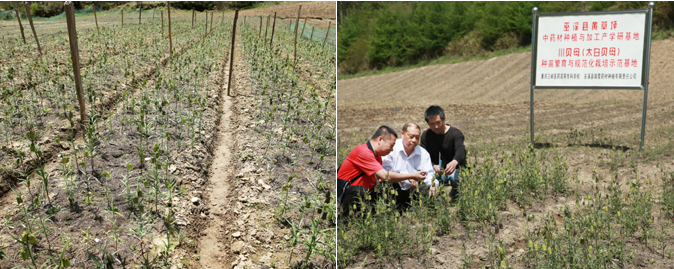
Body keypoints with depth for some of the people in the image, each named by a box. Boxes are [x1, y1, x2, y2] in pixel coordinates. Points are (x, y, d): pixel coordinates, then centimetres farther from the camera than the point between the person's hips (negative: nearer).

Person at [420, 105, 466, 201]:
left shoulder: (455, 133, -13)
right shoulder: (426, 135, 0)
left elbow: (460, 150, -34)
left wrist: (455, 162, -59)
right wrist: (434, 166, -36)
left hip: (455, 169, -3)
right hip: (436, 171, 3)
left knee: (455, 177, -39)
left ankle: (455, 192, 0)